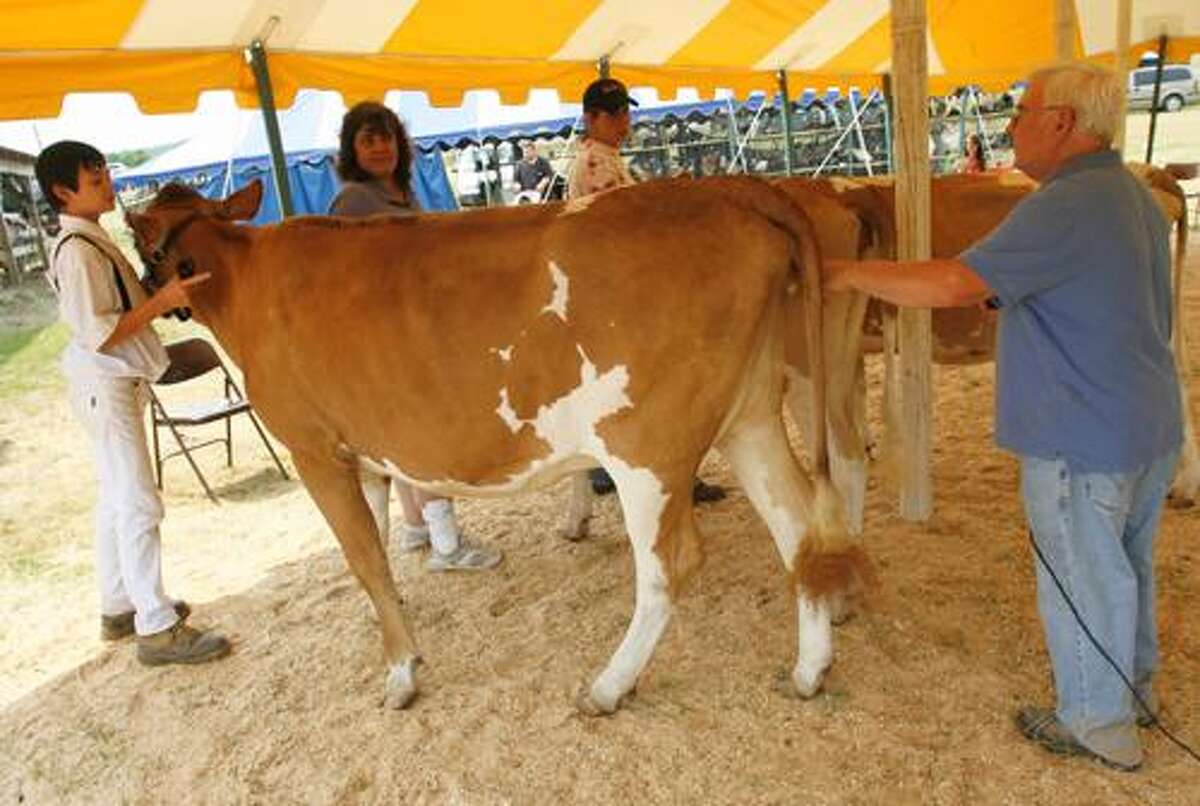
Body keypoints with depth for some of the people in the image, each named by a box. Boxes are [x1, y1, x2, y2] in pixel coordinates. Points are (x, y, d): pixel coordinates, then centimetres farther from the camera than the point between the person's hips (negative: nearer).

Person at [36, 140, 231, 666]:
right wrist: (162, 300, -25)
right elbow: (100, 334, -22)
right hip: (104, 385, -10)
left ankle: (119, 608, 27)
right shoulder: (77, 250, -18)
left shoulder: (91, 240, 11)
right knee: (139, 504, -7)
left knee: (116, 499, 15)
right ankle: (157, 629, -1)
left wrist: (164, 291, 4)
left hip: (113, 384, 10)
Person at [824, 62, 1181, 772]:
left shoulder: (1063, 208, -23)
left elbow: (952, 285, -30)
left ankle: (1099, 726, 24)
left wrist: (851, 273, -19)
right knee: (1129, 565, 24)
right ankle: (1136, 687, 43)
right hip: (1153, 426, 10)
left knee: (1082, 581, 7)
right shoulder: (1137, 197, 10)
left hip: (1082, 439, -10)